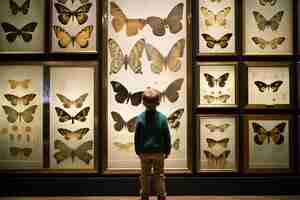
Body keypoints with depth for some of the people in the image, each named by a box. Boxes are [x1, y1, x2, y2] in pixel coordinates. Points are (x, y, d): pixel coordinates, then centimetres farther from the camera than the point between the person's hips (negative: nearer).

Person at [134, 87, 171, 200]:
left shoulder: (140, 118, -8)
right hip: (158, 152, 0)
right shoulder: (162, 118, -9)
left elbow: (137, 136, -2)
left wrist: (137, 150, 10)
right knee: (159, 176, 11)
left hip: (144, 152, 1)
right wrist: (167, 150, 8)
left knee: (145, 176, 13)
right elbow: (167, 136, -4)